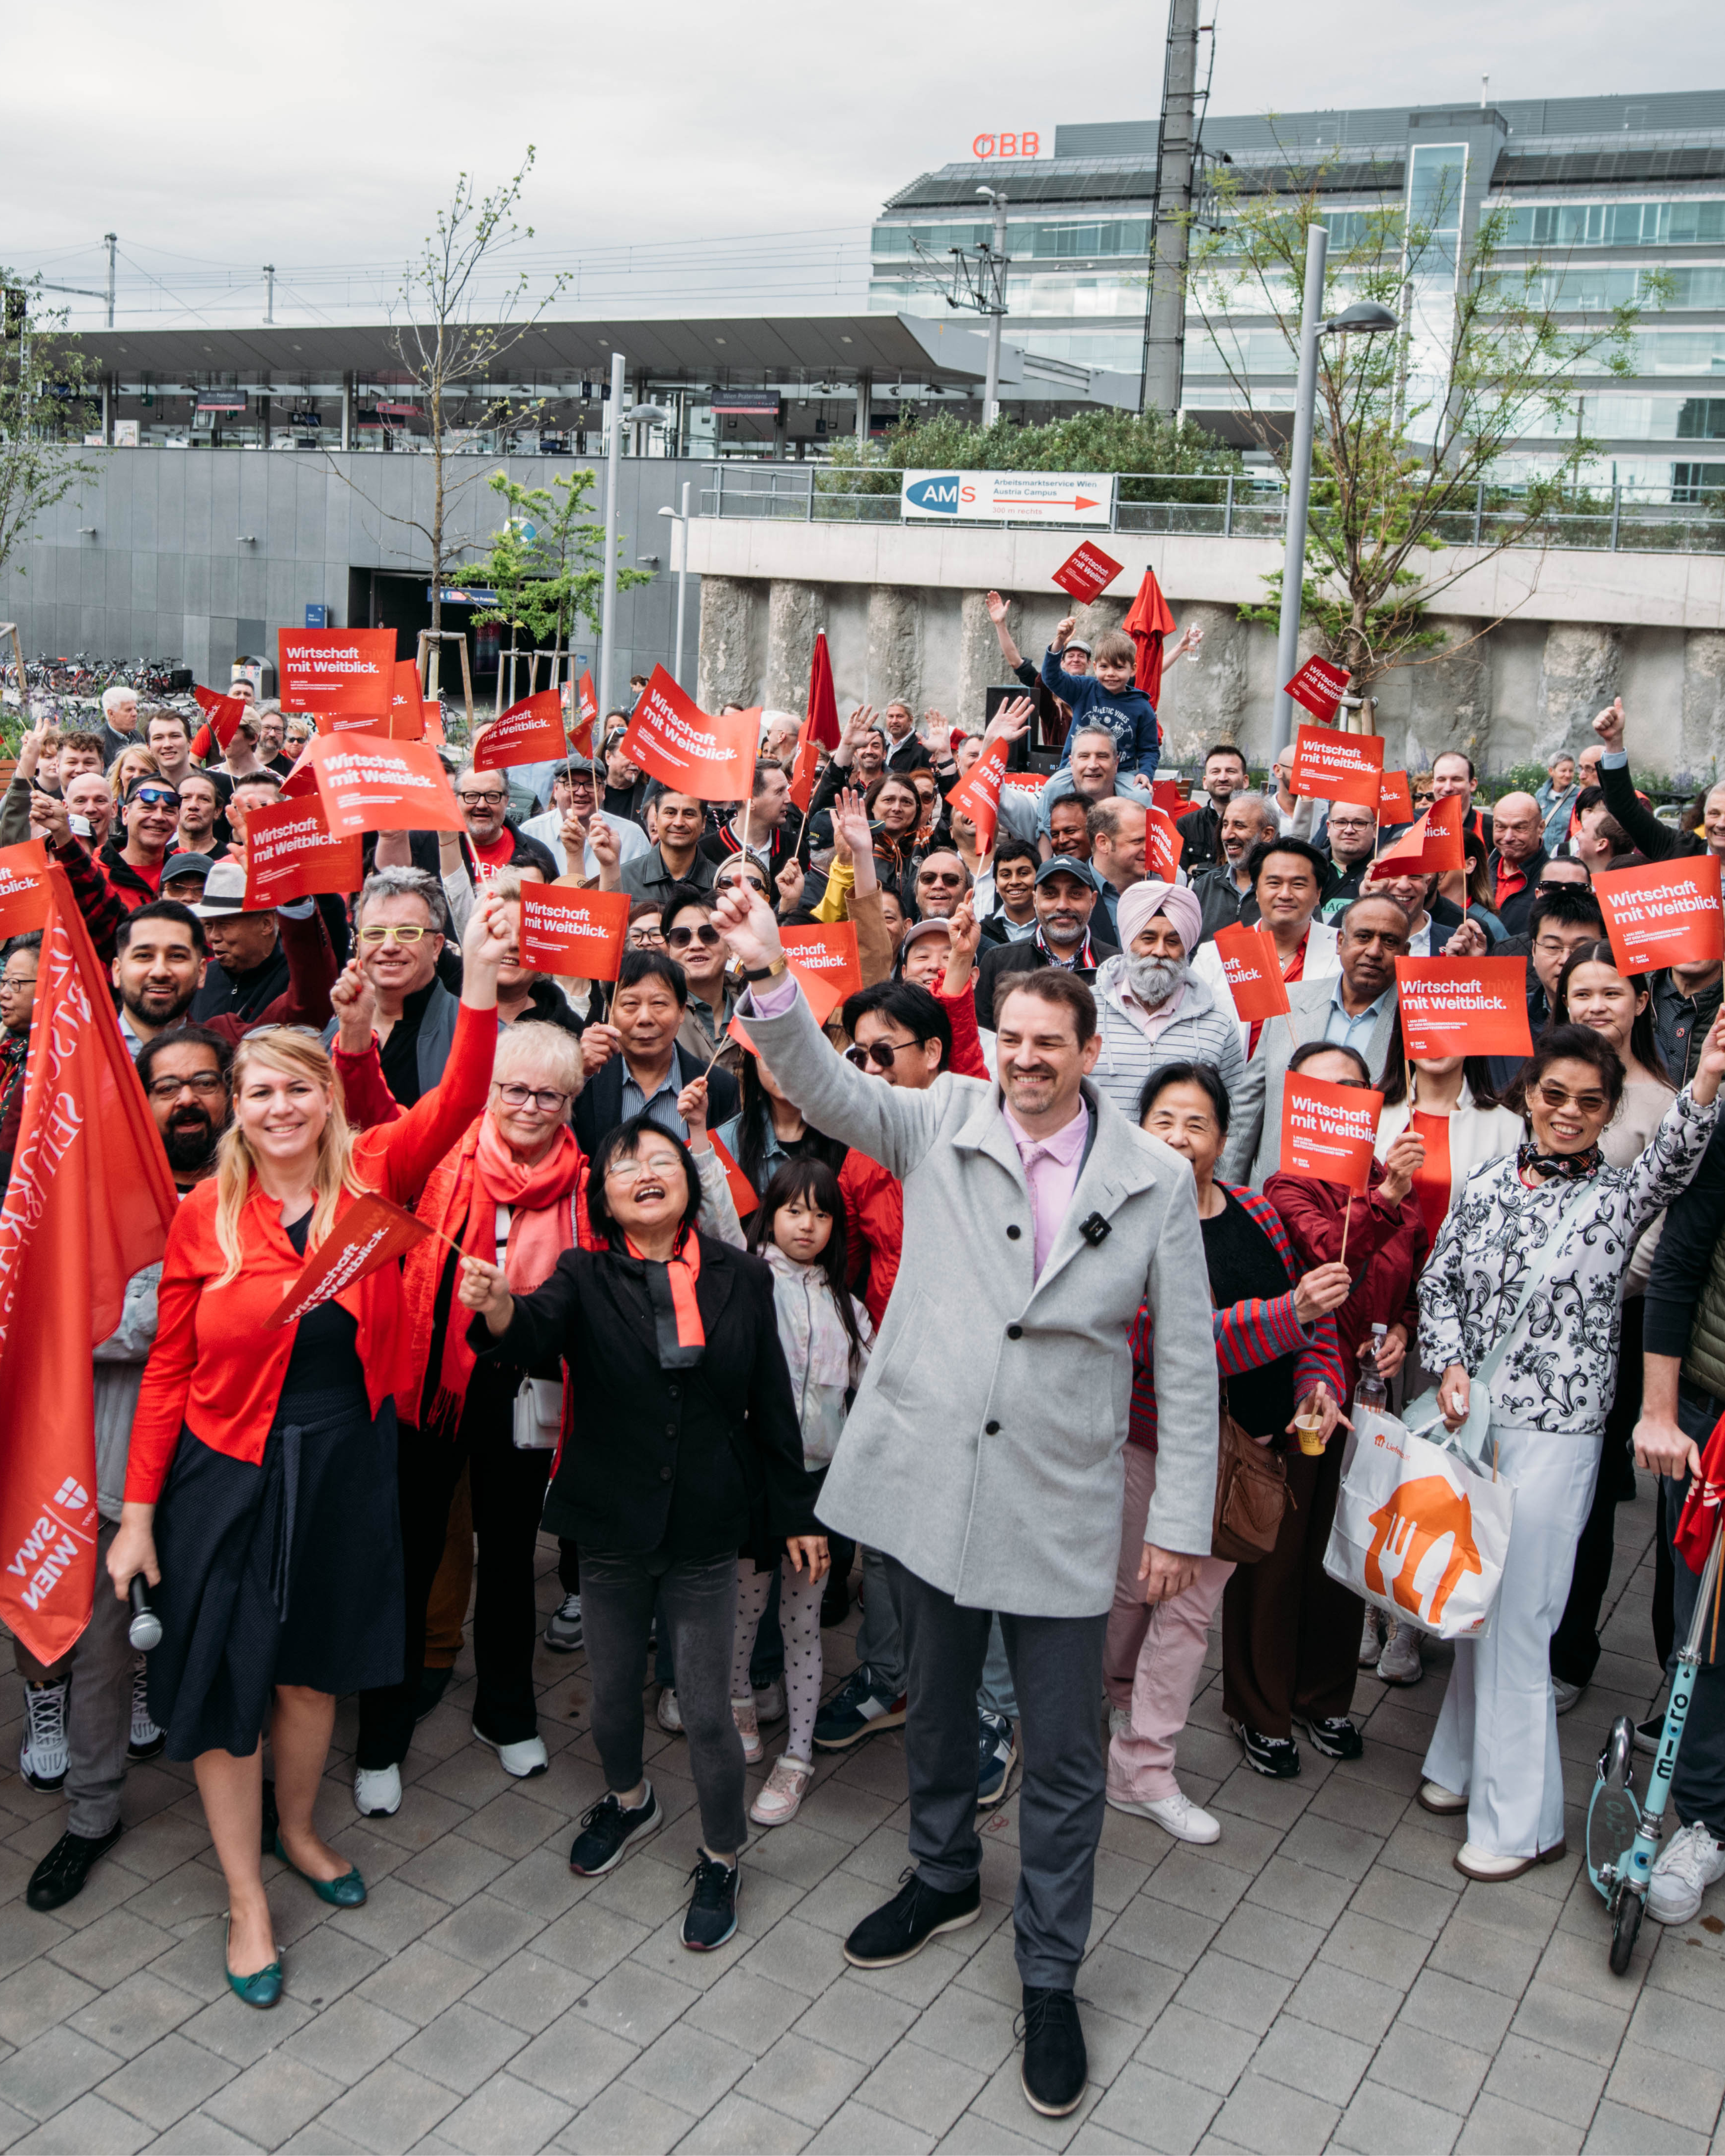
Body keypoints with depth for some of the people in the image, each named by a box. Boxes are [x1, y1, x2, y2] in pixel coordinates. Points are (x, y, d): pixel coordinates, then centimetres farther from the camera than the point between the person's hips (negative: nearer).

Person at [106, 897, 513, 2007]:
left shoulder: (371, 1178, -6)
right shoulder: (205, 1215, -8)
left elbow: (454, 1110, -24)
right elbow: (170, 1369, -4)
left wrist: (481, 988, -38)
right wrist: (139, 1510, -5)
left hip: (348, 1467, 2)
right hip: (232, 1472, -1)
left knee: (312, 1670, 18)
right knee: (224, 1684, 6)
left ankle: (299, 1829, 45)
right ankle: (248, 1903, 25)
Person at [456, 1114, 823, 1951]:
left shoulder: (741, 1278, -4)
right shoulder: (586, 1277, -6)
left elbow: (773, 1406, 2)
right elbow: (539, 1329, -28)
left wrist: (795, 1515, 5)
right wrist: (499, 1310, -51)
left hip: (707, 1533, -1)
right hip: (612, 1525, 1)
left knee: (707, 1711, 5)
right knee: (613, 1694, 18)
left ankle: (720, 1859, 29)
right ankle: (629, 1800, 49)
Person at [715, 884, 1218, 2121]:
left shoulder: (1155, 1179, -4)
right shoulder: (942, 1122, 0)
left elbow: (1189, 1360, -1)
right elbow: (830, 1091, -15)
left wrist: (1183, 1521, -3)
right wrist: (773, 977, -32)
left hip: (1061, 1503, -2)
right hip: (927, 1476, 2)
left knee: (1064, 1752, 7)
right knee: (936, 1704, 22)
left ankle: (1051, 1978, 28)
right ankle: (945, 1880, 49)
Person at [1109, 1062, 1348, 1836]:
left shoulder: (1258, 1215, 4)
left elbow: (1312, 1316, 16)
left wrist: (1318, 1381, -3)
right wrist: (1290, 1315, -34)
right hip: (1153, 1443, -4)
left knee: (1191, 1602, 11)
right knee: (1135, 1587, 13)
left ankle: (1142, 1770, 26)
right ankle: (1121, 1694, 42)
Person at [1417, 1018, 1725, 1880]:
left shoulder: (1617, 1196, -4)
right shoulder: (1488, 1183, 6)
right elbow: (1439, 1282, 9)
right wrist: (1450, 1366, -6)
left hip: (1555, 1433, -4)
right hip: (1470, 1420, 4)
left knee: (1516, 1620, 0)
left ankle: (1520, 1820, 13)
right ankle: (1467, 1763, 33)